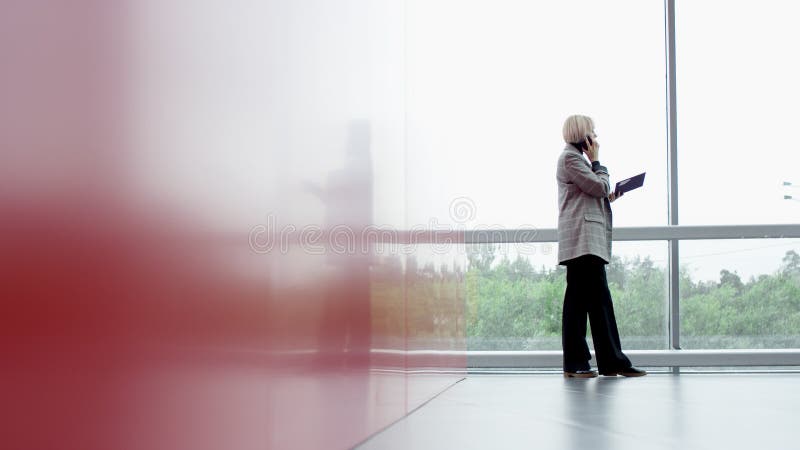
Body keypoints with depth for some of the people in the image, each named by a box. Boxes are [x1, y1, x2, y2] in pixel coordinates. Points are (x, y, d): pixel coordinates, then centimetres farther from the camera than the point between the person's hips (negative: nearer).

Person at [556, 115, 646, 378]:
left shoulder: (577, 158, 28)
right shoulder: (570, 157, -4)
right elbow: (599, 187, -12)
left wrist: (608, 198, 15)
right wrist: (596, 161, 2)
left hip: (591, 241, 11)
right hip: (582, 239, -11)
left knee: (599, 299, 6)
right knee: (578, 297, -10)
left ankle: (612, 362, 6)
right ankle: (574, 364, -7)